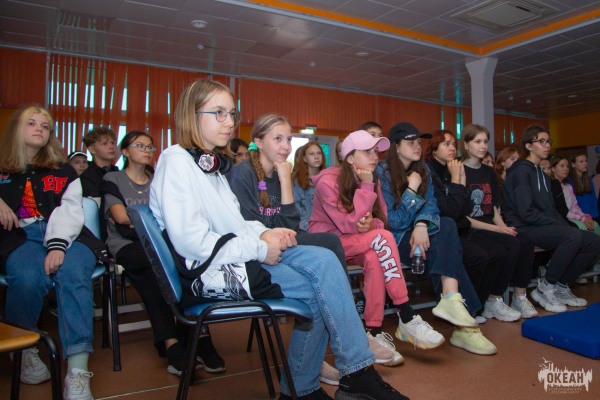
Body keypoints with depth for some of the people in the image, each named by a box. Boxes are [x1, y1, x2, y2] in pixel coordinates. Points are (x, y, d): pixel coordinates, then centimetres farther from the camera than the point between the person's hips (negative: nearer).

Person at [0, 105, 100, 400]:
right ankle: (25, 350, -6)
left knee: (73, 275, -32)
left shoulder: (63, 172, 19)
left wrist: (58, 244, -15)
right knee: (28, 279, -34)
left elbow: (70, 210, 3)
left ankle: (78, 372, -37)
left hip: (64, 235, 0)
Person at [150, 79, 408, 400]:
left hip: (240, 256, 8)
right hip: (213, 271, -8)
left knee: (323, 259, -10)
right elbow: (189, 240, -20)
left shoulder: (212, 163, 19)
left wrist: (263, 234, -1)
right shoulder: (176, 161, -9)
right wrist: (258, 248, -16)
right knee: (319, 288, -15)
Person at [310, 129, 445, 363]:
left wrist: (372, 223, -25)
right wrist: (365, 187, -22)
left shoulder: (371, 181, 3)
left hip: (357, 246, 5)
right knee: (383, 238, -29)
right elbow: (350, 225, -23)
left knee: (374, 259, -32)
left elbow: (381, 221, 0)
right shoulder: (328, 182, -17)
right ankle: (407, 320, -25)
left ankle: (374, 331, -25)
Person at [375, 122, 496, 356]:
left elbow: (430, 204, -2)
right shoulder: (382, 172, -10)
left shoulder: (423, 170, 9)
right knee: (446, 248, -25)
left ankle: (451, 299, -34)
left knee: (447, 224, -25)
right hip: (394, 239, -5)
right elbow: (393, 222, -13)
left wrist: (422, 224, -24)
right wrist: (412, 189, -16)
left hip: (418, 232, 5)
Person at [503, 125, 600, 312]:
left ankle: (562, 287, 7)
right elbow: (526, 212, -18)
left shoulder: (542, 174, 20)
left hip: (545, 226, 9)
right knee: (574, 236, -29)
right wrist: (558, 225, -15)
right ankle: (545, 289, -13)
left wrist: (564, 225, -2)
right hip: (526, 229, -9)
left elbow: (550, 209, 15)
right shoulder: (521, 171, -8)